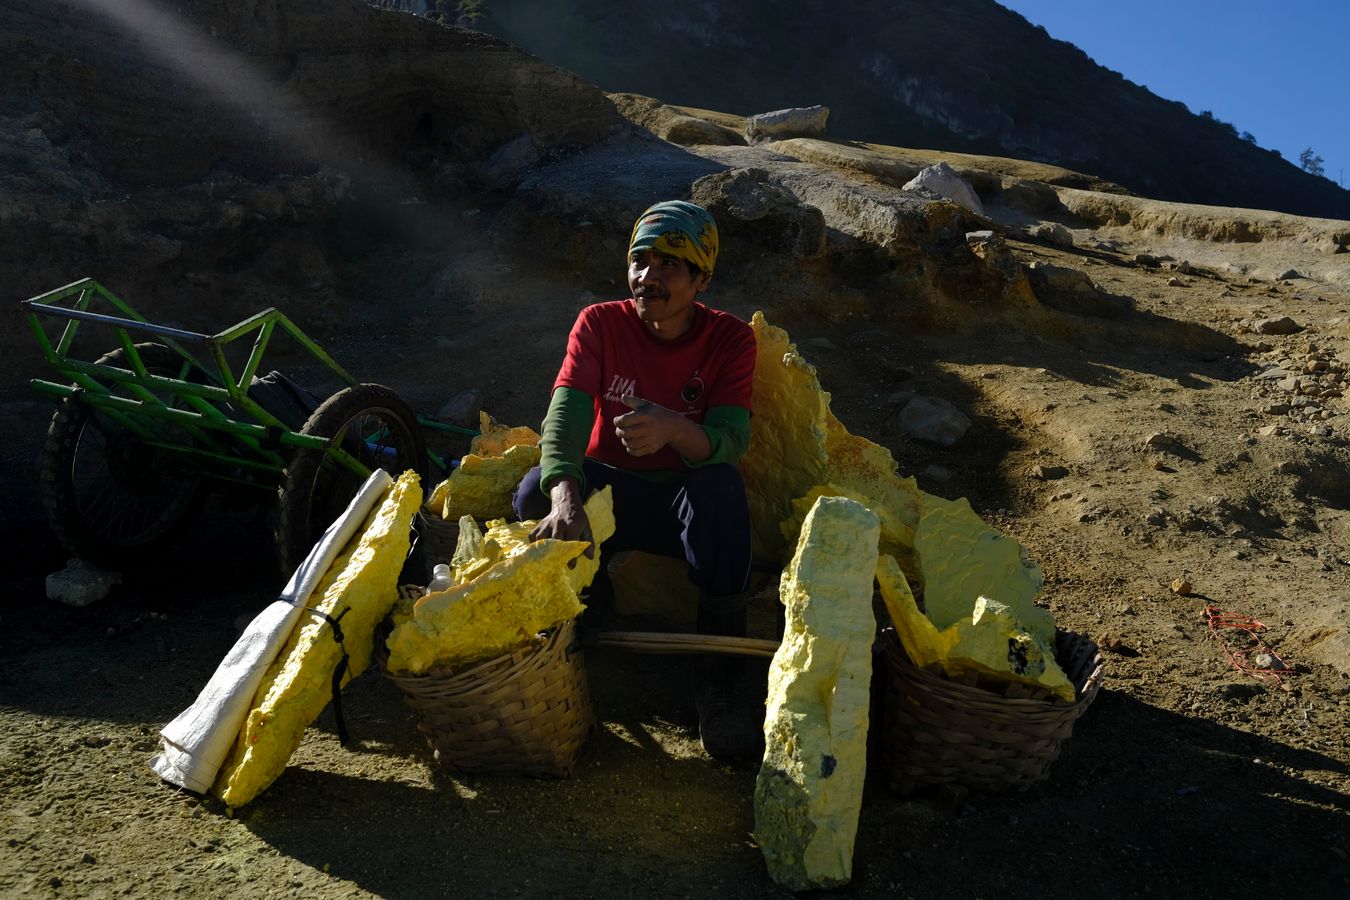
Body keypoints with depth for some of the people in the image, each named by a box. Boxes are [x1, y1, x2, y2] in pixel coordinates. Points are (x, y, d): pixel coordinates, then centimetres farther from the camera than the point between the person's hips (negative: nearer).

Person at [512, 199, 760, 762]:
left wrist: (675, 429, -48)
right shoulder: (599, 324, -9)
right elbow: (565, 415, -25)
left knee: (720, 485, -36)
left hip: (684, 500, -1)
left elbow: (732, 441, -23)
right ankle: (589, 620, -3)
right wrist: (565, 497, -46)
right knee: (535, 491, -30)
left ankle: (721, 676, -26)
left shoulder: (730, 339, -9)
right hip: (608, 489, 1)